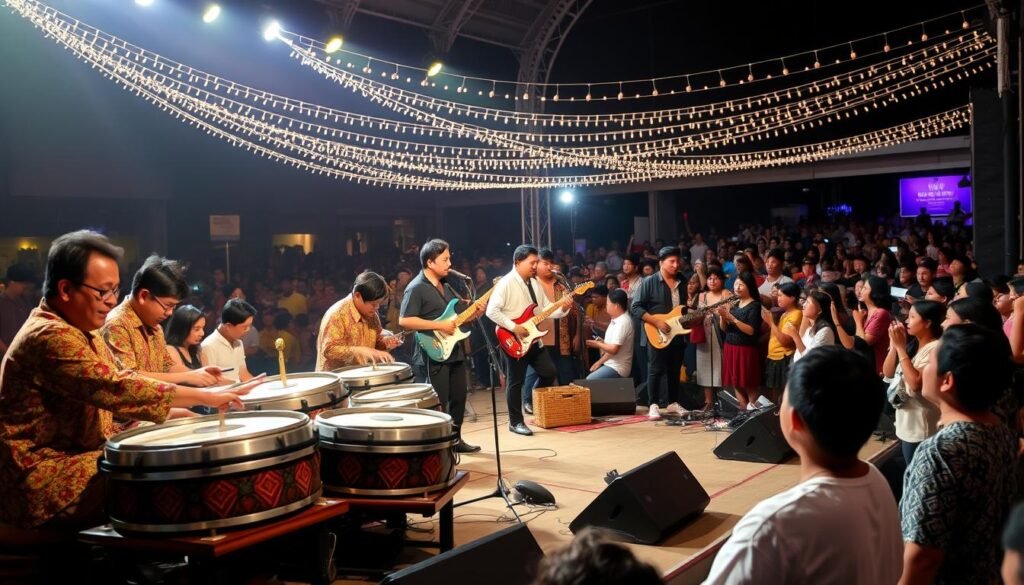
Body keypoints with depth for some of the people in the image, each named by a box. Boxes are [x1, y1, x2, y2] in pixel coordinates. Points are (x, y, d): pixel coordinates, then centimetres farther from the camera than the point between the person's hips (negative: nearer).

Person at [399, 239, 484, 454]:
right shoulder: (416, 288, -14)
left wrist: (473, 313, 2)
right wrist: (440, 326, -22)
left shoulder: (448, 284, 13)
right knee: (438, 404, -3)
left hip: (454, 351, 9)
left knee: (459, 398, 15)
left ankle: (455, 440, 29)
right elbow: (404, 321, -21)